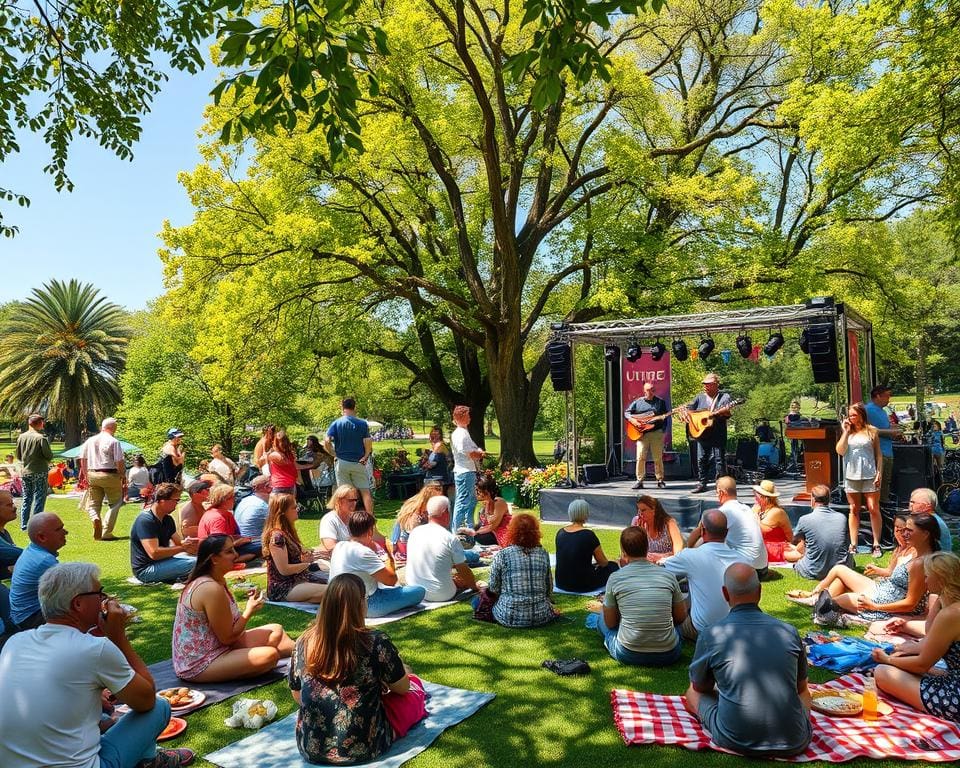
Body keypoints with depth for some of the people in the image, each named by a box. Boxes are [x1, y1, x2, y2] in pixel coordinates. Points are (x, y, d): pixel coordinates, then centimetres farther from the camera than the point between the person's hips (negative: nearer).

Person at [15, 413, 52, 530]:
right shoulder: (41, 438, -16)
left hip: (24, 472, 6)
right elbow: (49, 456, -16)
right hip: (39, 473, -6)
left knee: (26, 499, 16)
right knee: (39, 499, 2)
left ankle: (23, 525, 20)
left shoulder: (21, 437, 2)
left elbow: (18, 456, 10)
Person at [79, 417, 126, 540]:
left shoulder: (90, 440, 8)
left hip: (92, 475, 4)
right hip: (110, 475, -4)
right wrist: (123, 476, 0)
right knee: (115, 503, 10)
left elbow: (83, 459, 14)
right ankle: (106, 532, 3)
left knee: (92, 503, 14)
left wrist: (85, 475, 24)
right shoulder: (114, 442, -9)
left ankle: (95, 518, -19)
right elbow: (119, 462, -12)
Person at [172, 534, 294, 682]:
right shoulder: (212, 589, -26)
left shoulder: (219, 581, 5)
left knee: (275, 631, 9)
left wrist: (249, 606, -6)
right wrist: (249, 611, -9)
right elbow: (227, 638, -20)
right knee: (270, 655, -24)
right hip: (197, 667, -11)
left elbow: (225, 629, 5)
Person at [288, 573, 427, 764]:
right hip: (364, 749, -4)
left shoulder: (305, 642, -7)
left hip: (310, 747, 5)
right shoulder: (376, 642, -19)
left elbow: (298, 697, 8)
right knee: (414, 688, 21)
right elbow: (403, 687, -3)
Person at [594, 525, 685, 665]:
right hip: (668, 655, 2)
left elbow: (610, 623, 3)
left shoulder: (615, 578, -7)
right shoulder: (668, 576, -3)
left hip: (628, 655, -2)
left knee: (602, 618, 24)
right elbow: (681, 617, 9)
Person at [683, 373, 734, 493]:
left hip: (718, 435, -5)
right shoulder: (700, 397, 14)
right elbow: (687, 408, 13)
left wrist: (715, 412, -31)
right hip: (701, 434, 5)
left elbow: (727, 411, -13)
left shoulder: (724, 397, 1)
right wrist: (683, 413, -8)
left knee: (719, 460, -4)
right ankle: (702, 484, 16)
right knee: (701, 460, 8)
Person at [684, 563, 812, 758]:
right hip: (793, 744, 3)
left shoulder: (710, 636, -7)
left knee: (692, 694, 22)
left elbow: (699, 688, 11)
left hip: (735, 741, -3)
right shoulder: (790, 632, -1)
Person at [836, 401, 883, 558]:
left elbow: (878, 455, 4)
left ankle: (876, 544, 7)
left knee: (873, 509, -1)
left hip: (869, 475, -2)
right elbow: (840, 451, -4)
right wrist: (846, 431, -6)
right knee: (854, 510, 8)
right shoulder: (847, 432, 7)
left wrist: (879, 472, -5)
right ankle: (853, 545, 12)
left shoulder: (872, 431, 2)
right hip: (851, 476, 2)